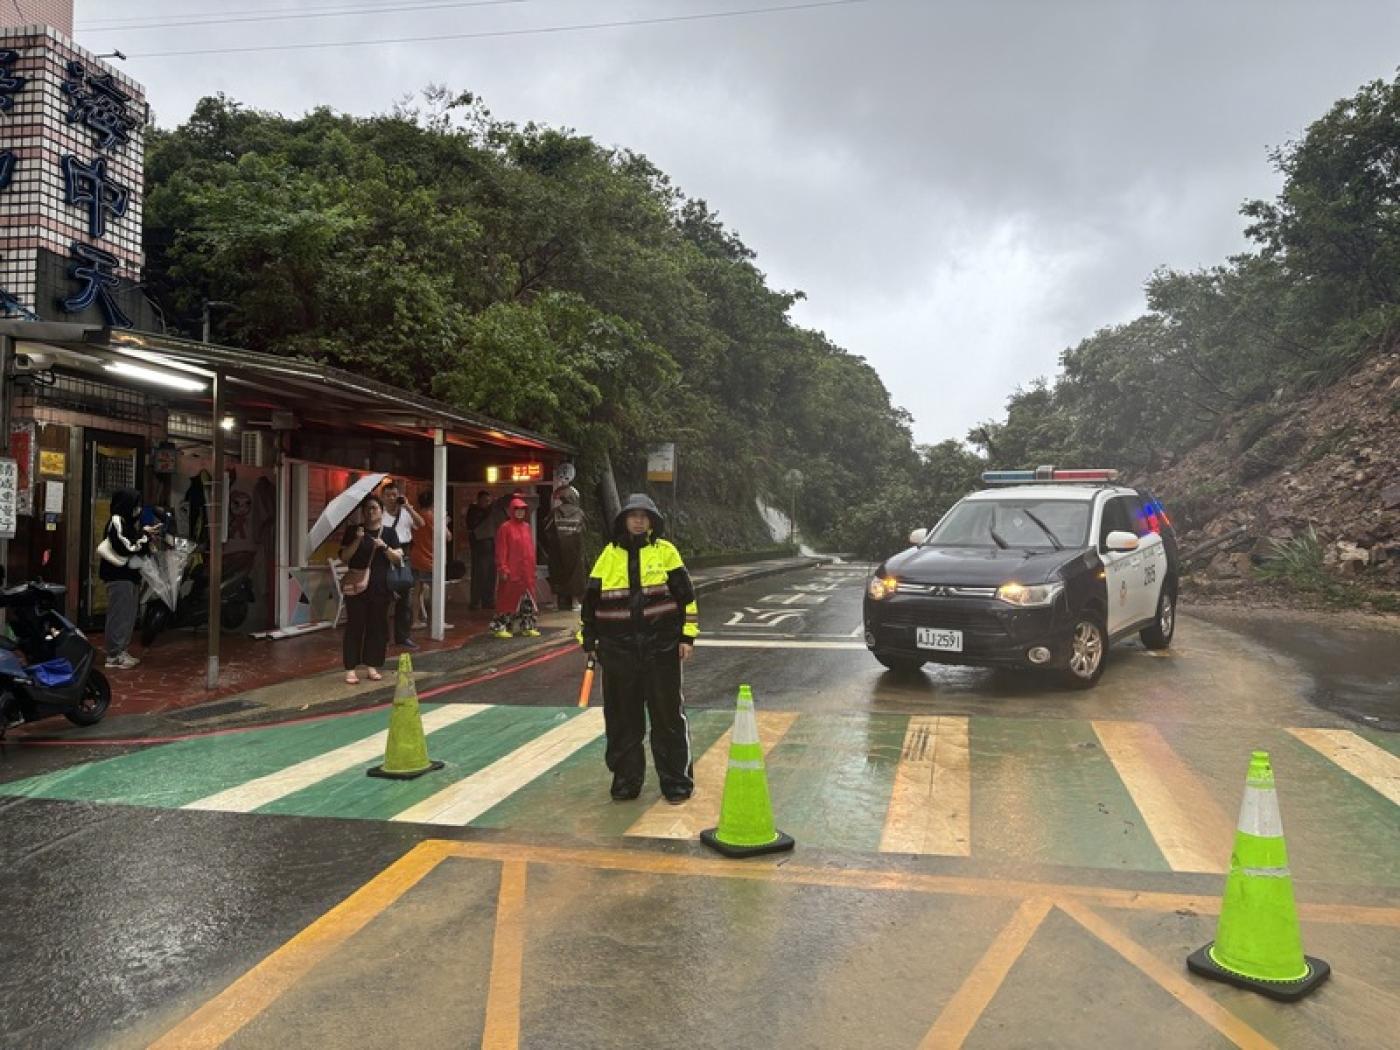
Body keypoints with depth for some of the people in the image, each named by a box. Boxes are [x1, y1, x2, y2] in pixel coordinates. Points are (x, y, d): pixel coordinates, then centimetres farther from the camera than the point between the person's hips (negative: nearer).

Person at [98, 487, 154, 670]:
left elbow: (136, 548, 19)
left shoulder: (128, 522, 16)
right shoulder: (116, 522, -14)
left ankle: (121, 651, 20)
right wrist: (144, 534, -10)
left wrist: (146, 536, 4)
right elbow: (126, 548, -19)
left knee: (128, 614, 13)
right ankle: (114, 656, -1)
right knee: (119, 615, -6)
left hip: (129, 574, 10)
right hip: (118, 575, -10)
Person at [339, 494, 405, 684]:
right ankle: (351, 668, 0)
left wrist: (385, 547, -15)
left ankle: (371, 666, 13)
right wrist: (357, 540, -15)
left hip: (380, 588, 2)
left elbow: (398, 560, 1)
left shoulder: (389, 533, 7)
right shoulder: (353, 531, 4)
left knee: (377, 626, 4)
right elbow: (344, 557, -2)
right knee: (355, 626, -3)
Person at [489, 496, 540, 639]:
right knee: (507, 599, -1)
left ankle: (528, 626, 19)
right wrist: (503, 568, -14)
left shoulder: (526, 527, 11)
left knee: (528, 600, 10)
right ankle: (500, 627, 7)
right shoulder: (505, 528, -7)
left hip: (526, 571, 6)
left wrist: (532, 567, 12)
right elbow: (501, 551, -10)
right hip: (511, 572, -6)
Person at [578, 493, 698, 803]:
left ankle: (677, 781, 15)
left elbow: (686, 595, 3)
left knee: (668, 716, 3)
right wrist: (588, 641, 9)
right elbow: (590, 600, 12)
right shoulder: (609, 556, 7)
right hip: (618, 650, 2)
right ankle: (625, 780, 21)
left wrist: (687, 637, -1)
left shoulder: (666, 552, 1)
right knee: (622, 719, 8)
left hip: (662, 647, -2)